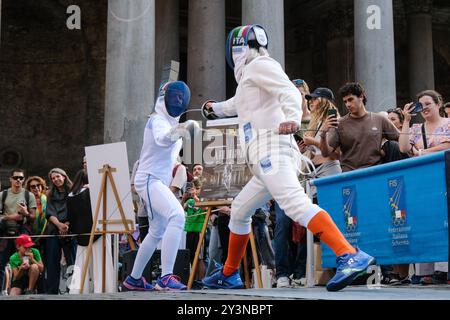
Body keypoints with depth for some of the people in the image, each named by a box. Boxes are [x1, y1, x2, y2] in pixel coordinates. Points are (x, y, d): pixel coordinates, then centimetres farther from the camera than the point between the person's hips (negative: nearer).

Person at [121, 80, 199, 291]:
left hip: (159, 182, 11)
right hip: (149, 179, -11)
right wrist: (182, 129, -56)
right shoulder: (158, 120, -12)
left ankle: (134, 279, 32)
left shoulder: (171, 121, 17)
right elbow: (162, 138, -37)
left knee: (157, 232, 20)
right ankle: (166, 277, -36)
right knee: (177, 216, -31)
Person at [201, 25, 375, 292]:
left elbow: (290, 92, -16)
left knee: (296, 204, -28)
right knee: (239, 211, 22)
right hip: (267, 159, 10)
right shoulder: (250, 77, 29)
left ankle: (350, 256, -42)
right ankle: (229, 275, 34)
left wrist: (293, 117, -37)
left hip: (272, 150, -10)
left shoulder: (259, 65, 2)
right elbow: (238, 104, 51)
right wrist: (215, 109, 69)